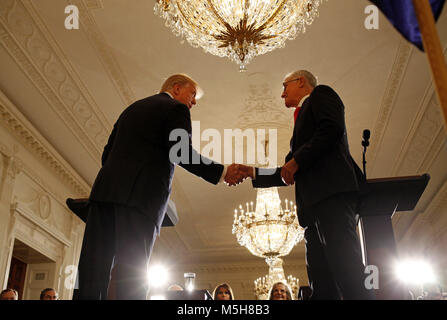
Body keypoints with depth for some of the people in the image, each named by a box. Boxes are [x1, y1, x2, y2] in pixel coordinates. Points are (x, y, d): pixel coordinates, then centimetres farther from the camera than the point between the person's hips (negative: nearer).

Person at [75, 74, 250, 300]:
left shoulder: (132, 108, 29)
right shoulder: (176, 108, 7)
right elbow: (183, 153, -7)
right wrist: (222, 173, -2)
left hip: (105, 189, 7)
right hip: (139, 195, -7)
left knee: (93, 267, 2)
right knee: (133, 276, -8)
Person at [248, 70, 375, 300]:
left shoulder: (321, 94, 14)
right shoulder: (303, 117, 37)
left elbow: (333, 128, -8)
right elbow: (289, 175, 35)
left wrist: (297, 160, -8)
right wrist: (252, 174, 30)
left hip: (331, 189, -9)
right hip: (313, 203, 9)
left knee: (344, 266, -21)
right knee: (321, 283, 0)